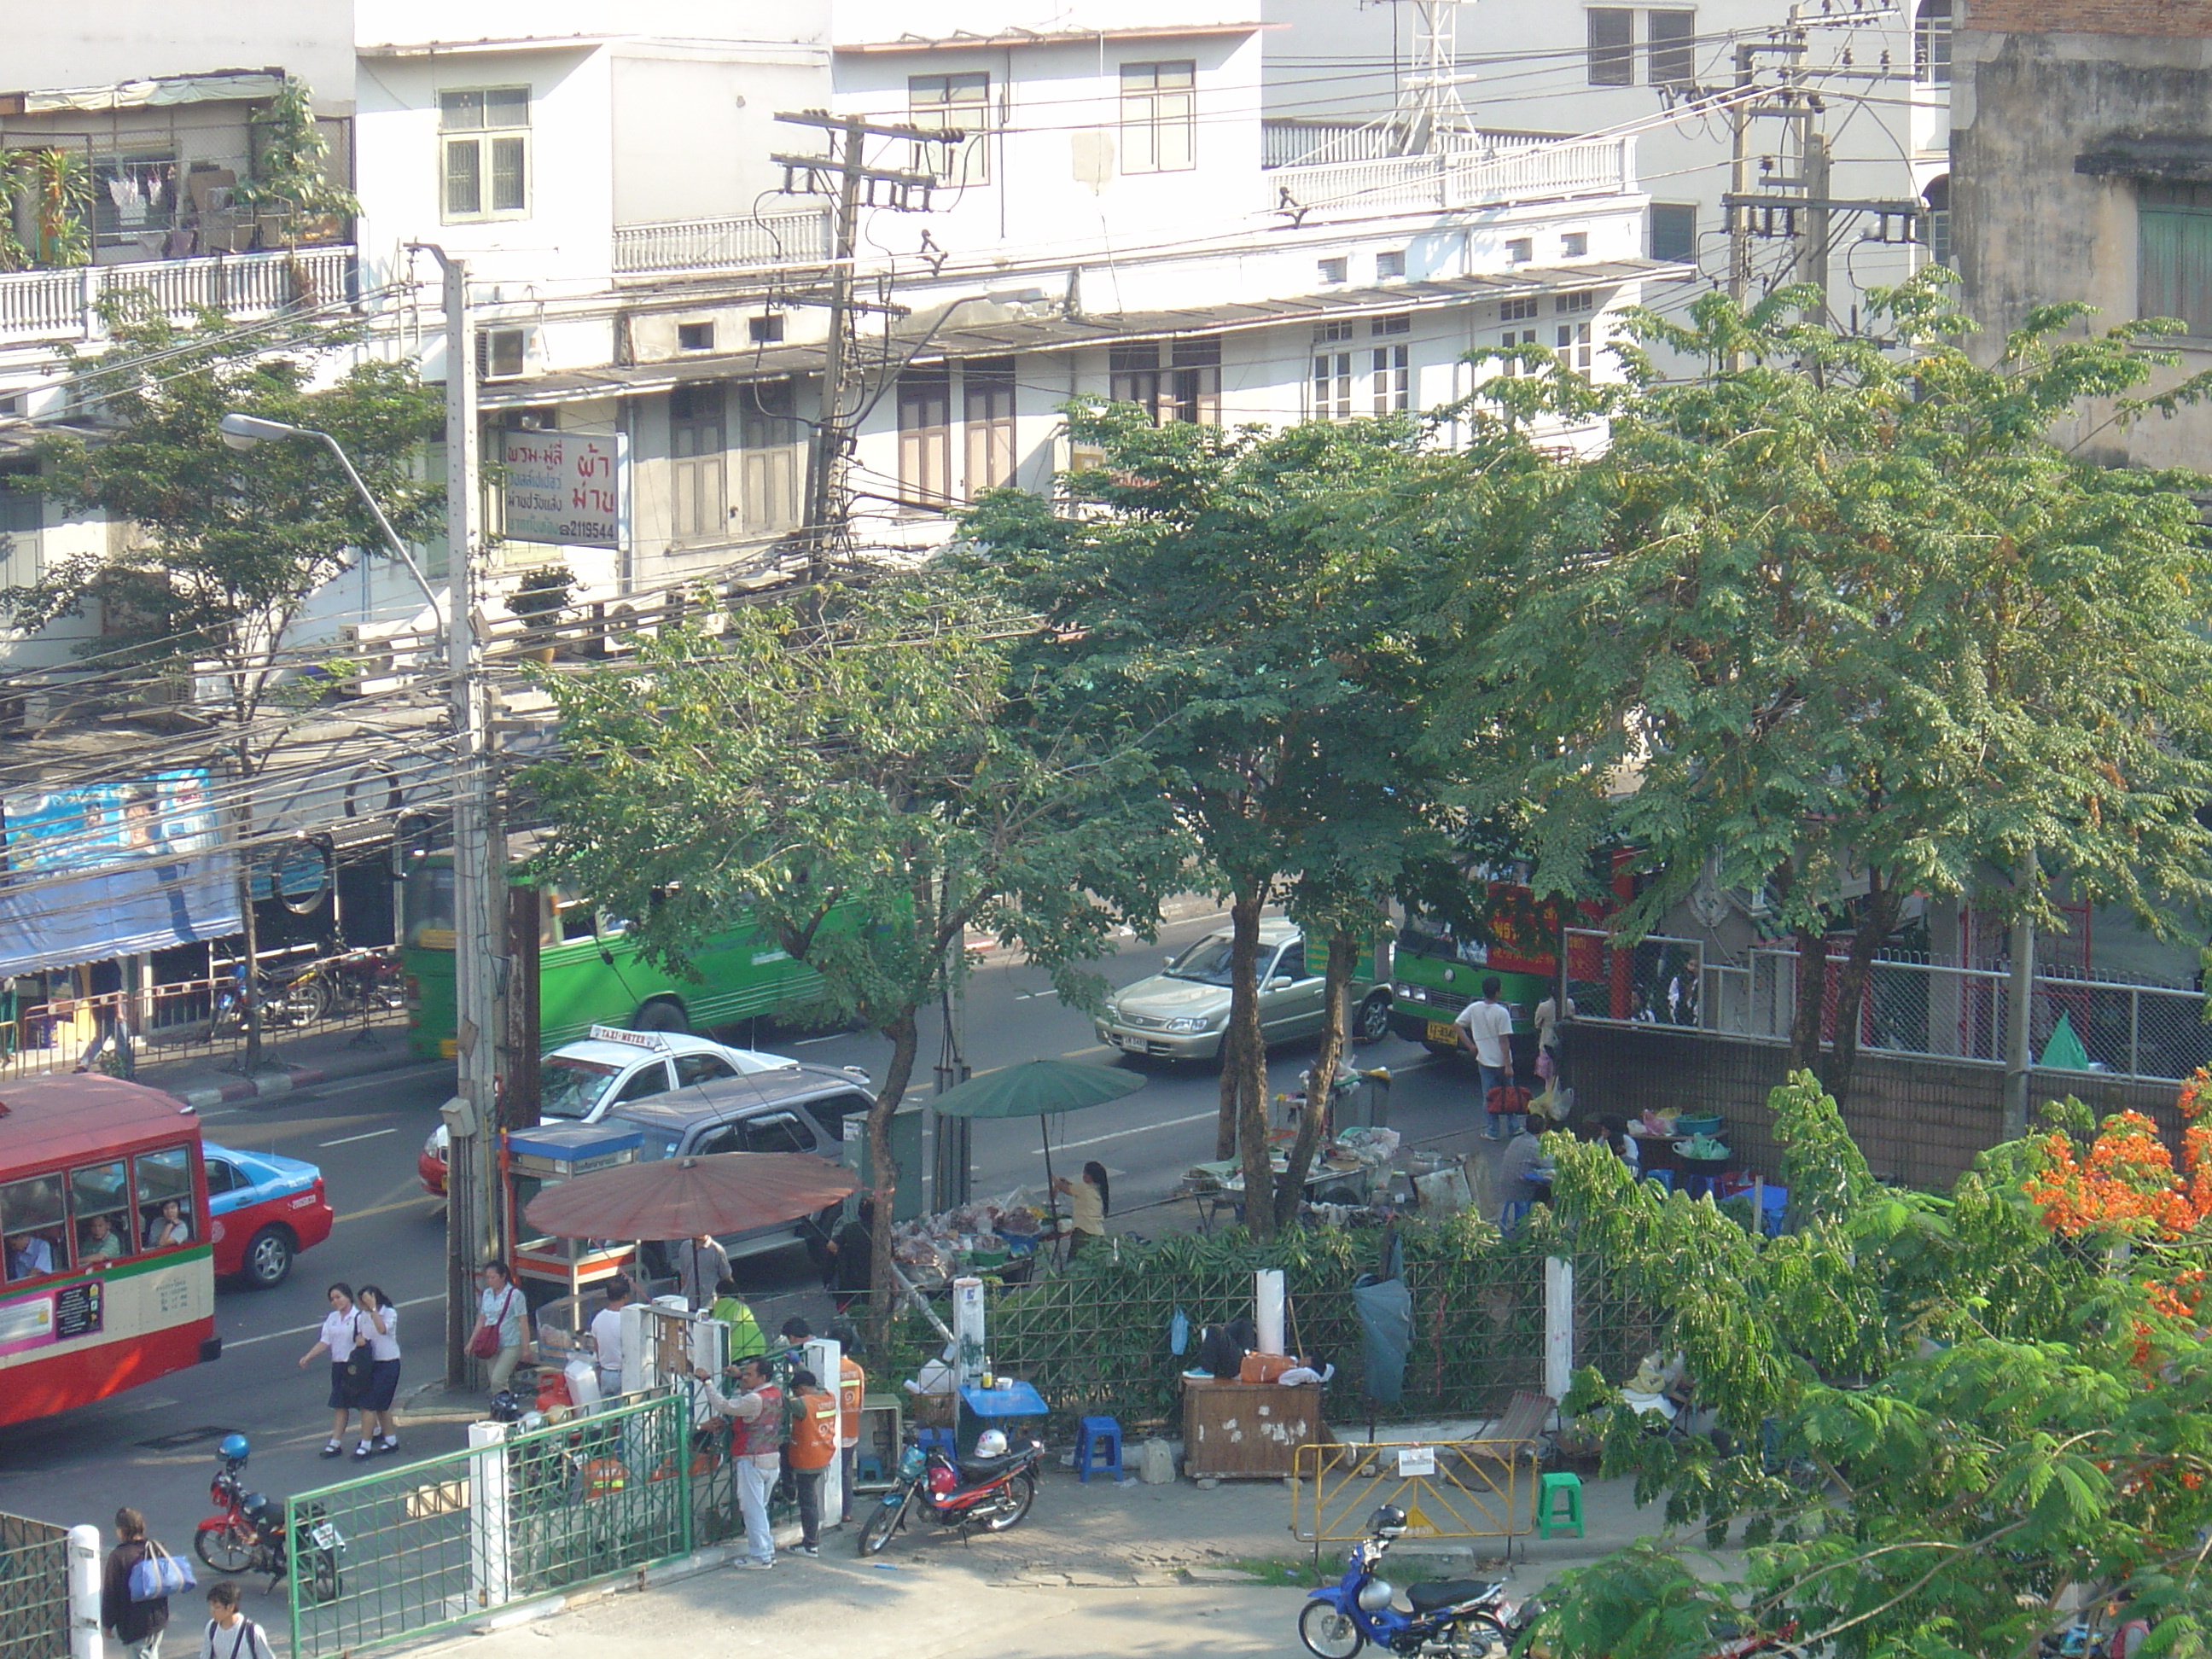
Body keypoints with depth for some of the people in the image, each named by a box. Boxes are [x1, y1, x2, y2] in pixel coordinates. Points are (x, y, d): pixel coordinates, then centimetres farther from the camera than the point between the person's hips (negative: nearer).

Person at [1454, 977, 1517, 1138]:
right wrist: (1508, 1065, -12)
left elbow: (1457, 1025, 1)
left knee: (1489, 1097, 9)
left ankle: (1493, 1131, 12)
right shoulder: (1502, 1013, -17)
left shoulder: (1474, 1009, -6)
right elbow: (1504, 1041, -17)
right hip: (1501, 1061, -2)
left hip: (1484, 1061, 2)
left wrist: (1470, 1045, 5)